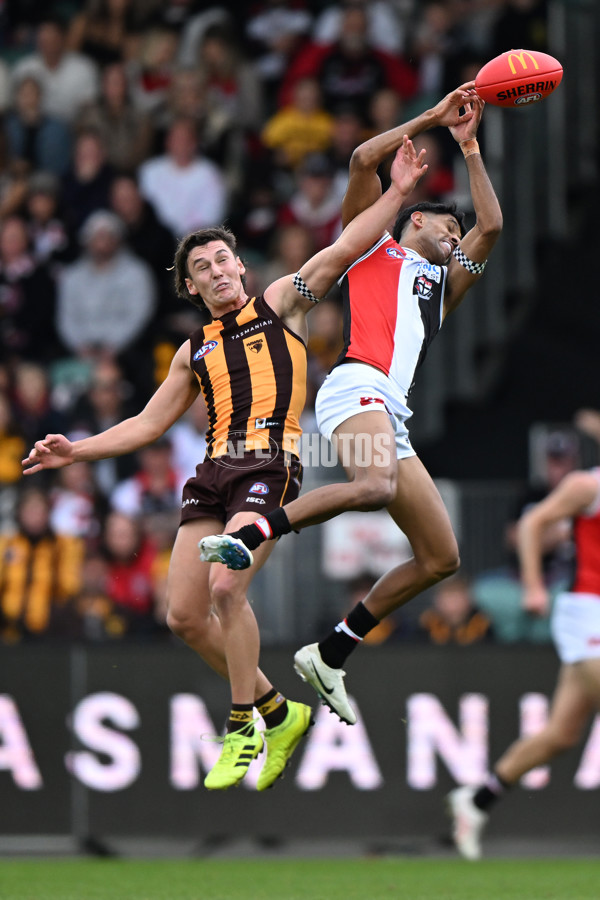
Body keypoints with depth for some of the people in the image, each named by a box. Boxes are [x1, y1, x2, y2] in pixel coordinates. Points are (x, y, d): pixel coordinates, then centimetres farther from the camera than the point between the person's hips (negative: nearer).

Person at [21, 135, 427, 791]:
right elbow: (149, 423, 27)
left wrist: (396, 192, -5)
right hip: (215, 470, 6)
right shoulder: (196, 351, 25)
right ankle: (276, 713, 14)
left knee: (226, 587, -24)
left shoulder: (281, 303, 13)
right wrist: (77, 451, 18)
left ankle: (243, 728, -12)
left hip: (270, 463, -6)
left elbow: (343, 250, 4)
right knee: (184, 615, -3)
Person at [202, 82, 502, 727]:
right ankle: (247, 535, -32)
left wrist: (468, 146, 30)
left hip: (394, 417, 8)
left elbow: (490, 225, 29)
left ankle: (330, 655, 4)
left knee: (441, 558, 1)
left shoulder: (442, 284, 35)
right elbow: (363, 161, 6)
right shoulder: (370, 243, 18)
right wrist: (431, 119, 12)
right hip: (357, 386, -8)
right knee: (376, 486, -39)